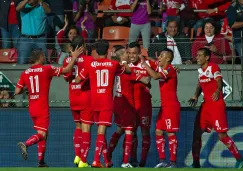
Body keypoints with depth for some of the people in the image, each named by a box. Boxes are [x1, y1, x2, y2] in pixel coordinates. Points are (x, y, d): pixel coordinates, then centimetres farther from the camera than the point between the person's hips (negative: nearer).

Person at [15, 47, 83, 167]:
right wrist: (74, 58, 1)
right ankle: (26, 144, -35)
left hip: (32, 107, 6)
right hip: (42, 108, -6)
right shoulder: (47, 69, -9)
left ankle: (41, 161, 16)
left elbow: (17, 92, 2)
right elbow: (66, 70, -8)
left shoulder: (25, 73, 4)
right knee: (41, 134, -7)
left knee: (43, 134, 17)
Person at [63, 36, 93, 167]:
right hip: (86, 97, -4)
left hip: (73, 98, 4)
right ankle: (83, 161, -8)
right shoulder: (88, 60, -11)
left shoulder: (67, 60, 1)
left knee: (78, 127, 20)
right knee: (86, 128, -2)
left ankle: (77, 156, 8)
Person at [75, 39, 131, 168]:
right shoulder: (113, 64, 0)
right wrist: (124, 62, 39)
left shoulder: (89, 64, -2)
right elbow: (128, 71, 19)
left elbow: (77, 80, 1)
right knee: (101, 130, -7)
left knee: (101, 129, 17)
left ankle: (106, 160, 24)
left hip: (95, 101, 2)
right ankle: (96, 160, -18)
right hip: (107, 101, -2)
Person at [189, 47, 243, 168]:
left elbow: (219, 82, -22)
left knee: (221, 135, -11)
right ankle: (196, 164, 13)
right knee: (196, 132, 5)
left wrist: (218, 91, -42)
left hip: (217, 104, -8)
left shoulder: (213, 67, -10)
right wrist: (195, 96, 7)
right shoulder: (200, 70, 12)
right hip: (206, 104, 8)